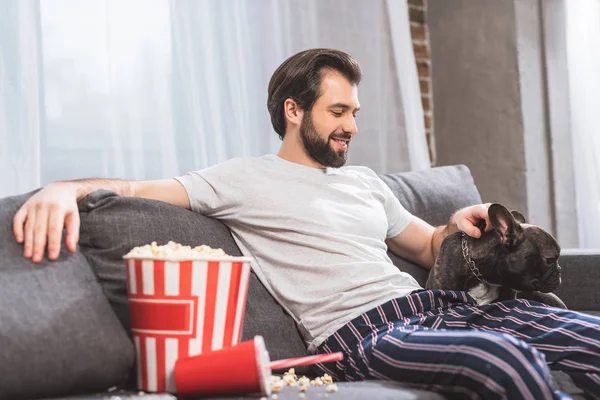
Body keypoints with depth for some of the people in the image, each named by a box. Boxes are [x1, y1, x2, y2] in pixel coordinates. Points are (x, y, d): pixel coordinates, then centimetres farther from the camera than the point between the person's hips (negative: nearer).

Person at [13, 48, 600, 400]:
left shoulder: (365, 182, 26)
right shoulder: (244, 179, 6)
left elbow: (427, 249, 33)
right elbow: (138, 189, -4)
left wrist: (456, 226, 8)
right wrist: (65, 188, -24)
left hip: (427, 304, 7)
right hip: (359, 335, -7)